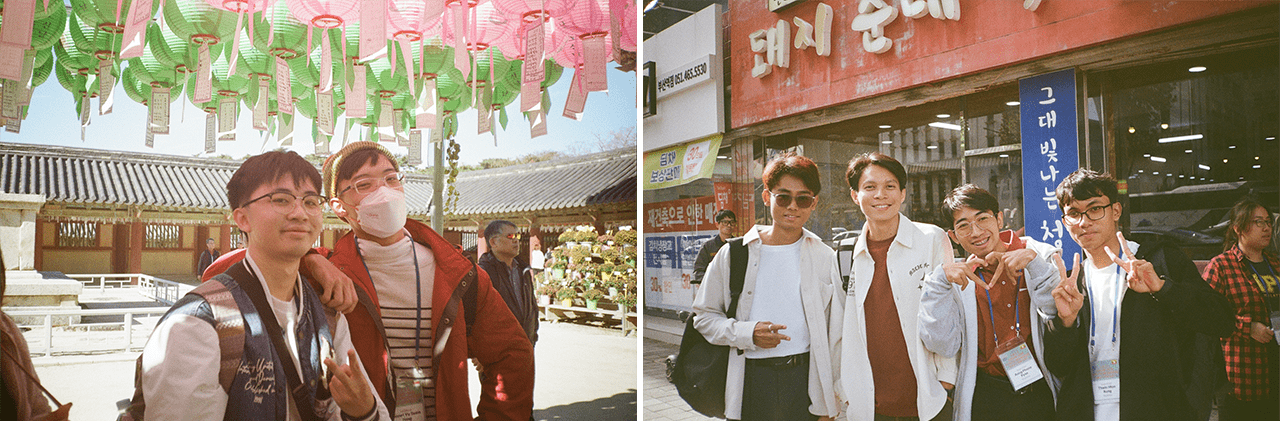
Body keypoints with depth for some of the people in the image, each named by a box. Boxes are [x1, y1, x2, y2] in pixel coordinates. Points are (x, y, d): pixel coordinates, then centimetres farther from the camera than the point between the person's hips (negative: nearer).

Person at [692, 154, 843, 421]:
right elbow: (704, 316, 5)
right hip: (751, 381, 0)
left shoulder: (825, 258, 6)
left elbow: (835, 334, 8)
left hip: (806, 379, 1)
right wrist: (747, 333, -12)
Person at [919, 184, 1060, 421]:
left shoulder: (1042, 257, 1)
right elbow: (943, 345, -10)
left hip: (1043, 393, 0)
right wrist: (940, 280, -18)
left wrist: (1033, 261, -20)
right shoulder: (959, 279, 0)